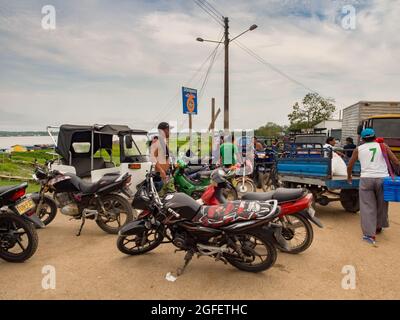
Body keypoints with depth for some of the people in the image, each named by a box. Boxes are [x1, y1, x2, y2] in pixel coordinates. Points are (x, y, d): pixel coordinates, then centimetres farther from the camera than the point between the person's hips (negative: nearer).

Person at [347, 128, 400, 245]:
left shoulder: (358, 149, 10)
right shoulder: (383, 146, 9)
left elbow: (350, 166, 16)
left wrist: (349, 177, 31)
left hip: (366, 179, -1)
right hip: (382, 178, 1)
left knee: (367, 207, 2)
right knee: (382, 205, 19)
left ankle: (369, 234, -3)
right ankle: (378, 227, 35)